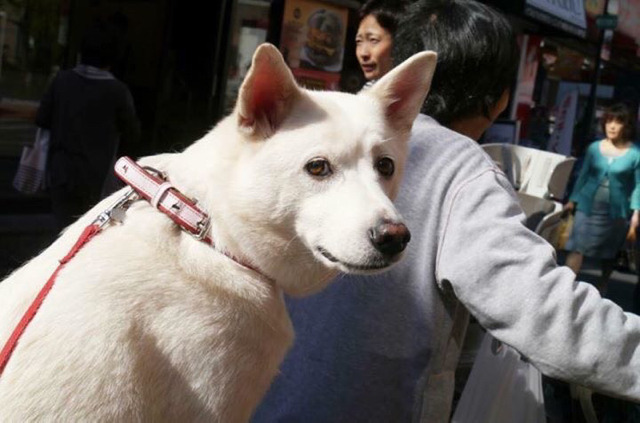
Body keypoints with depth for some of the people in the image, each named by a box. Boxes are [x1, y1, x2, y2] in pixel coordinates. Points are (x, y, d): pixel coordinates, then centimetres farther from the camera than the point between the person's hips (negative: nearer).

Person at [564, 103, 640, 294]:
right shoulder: (594, 148, 0)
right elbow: (583, 175, 6)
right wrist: (573, 200, 5)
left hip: (617, 211, -1)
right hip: (588, 206, 1)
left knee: (609, 253, 16)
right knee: (577, 248, -7)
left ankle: (602, 287, 36)